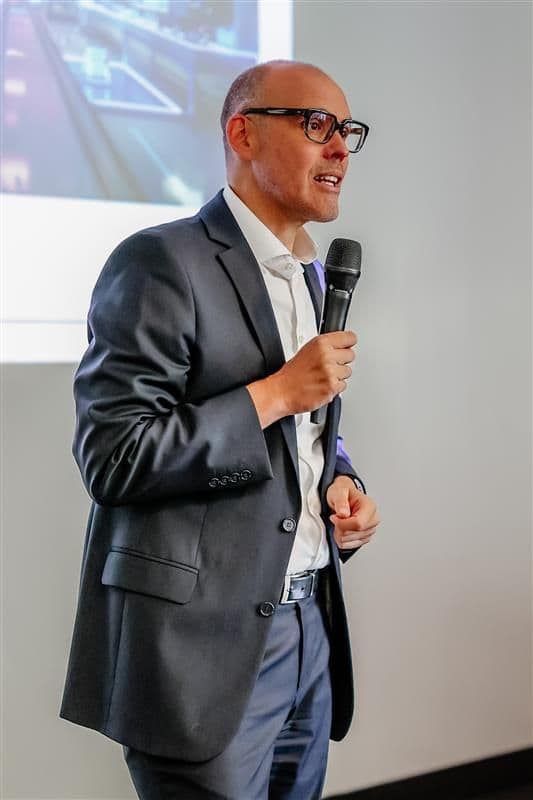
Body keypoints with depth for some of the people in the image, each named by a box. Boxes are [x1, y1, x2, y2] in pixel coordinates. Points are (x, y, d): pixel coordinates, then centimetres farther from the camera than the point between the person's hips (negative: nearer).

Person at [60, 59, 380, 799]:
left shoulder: (313, 276, 14)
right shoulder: (161, 263, -12)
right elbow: (112, 455, -18)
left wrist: (341, 483, 3)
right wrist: (277, 391, -17)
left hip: (310, 625, 8)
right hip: (203, 638, -8)